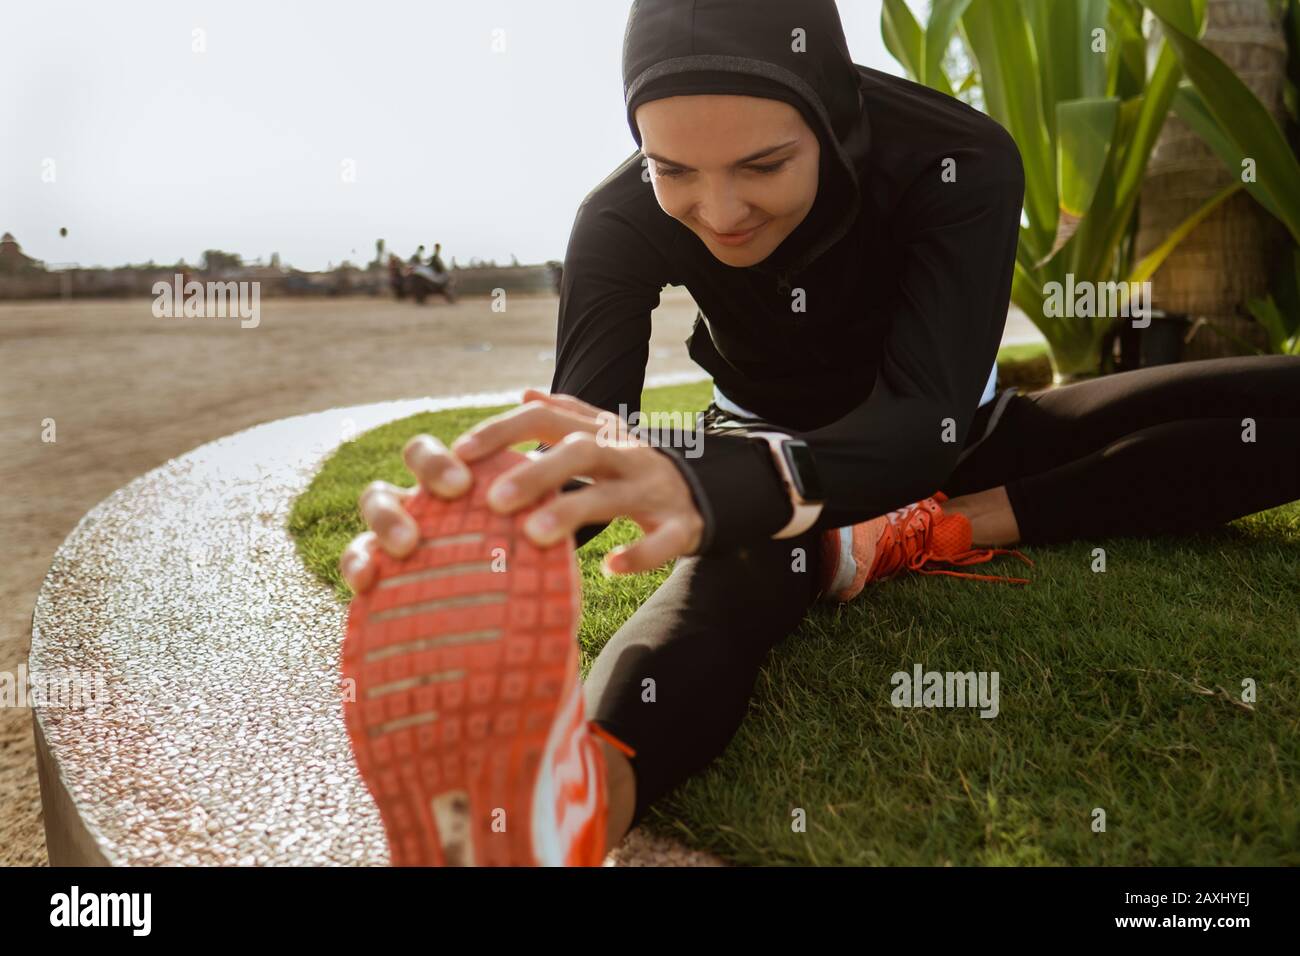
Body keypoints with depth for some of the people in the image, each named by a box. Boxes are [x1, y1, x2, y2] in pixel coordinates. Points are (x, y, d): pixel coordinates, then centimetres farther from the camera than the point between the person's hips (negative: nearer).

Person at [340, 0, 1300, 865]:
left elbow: (925, 417, -43)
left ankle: (934, 533, -24)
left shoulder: (957, 159, -29)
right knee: (728, 573, -41)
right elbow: (584, 435, -34)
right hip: (774, 452, -1)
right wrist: (490, 518, -60)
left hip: (953, 442, 2)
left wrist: (709, 485, -65)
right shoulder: (624, 220, -24)